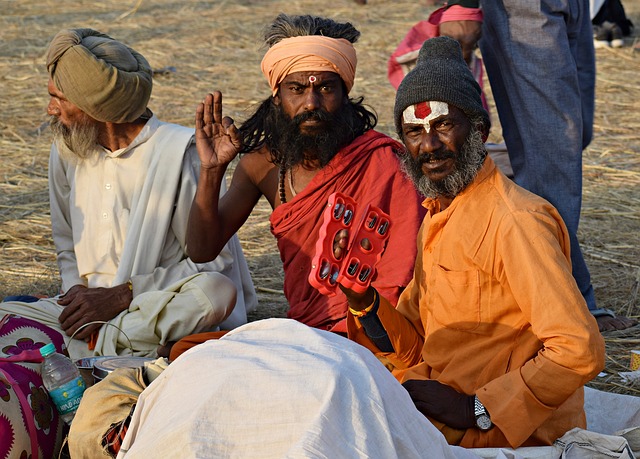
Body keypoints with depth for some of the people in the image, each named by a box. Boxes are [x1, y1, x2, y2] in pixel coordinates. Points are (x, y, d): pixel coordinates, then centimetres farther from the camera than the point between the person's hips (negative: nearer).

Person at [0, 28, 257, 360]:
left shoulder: (179, 152, -9)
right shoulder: (65, 151, 9)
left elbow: (214, 261, -11)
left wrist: (121, 295, -16)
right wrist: (77, 291, -4)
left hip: (160, 311, -4)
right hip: (86, 310, 4)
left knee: (217, 290, -36)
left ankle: (93, 349, -28)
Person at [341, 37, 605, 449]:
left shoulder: (516, 221, -19)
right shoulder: (437, 219, 11)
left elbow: (580, 351, -26)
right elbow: (414, 353, 10)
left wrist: (475, 410, -23)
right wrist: (363, 299, -8)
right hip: (439, 407, 8)